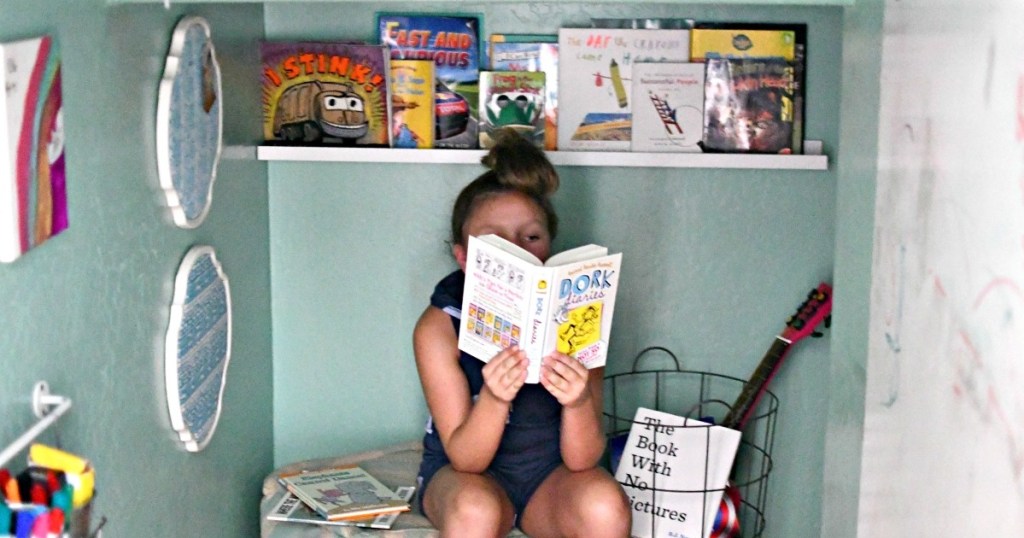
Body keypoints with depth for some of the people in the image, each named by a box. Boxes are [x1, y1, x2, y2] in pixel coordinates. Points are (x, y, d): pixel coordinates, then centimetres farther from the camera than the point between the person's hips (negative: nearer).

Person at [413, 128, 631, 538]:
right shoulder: (439, 327, -21)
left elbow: (581, 461, -19)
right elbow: (465, 459, -21)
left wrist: (578, 402, -41)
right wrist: (495, 397, -42)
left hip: (550, 472, 2)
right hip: (463, 473, -1)